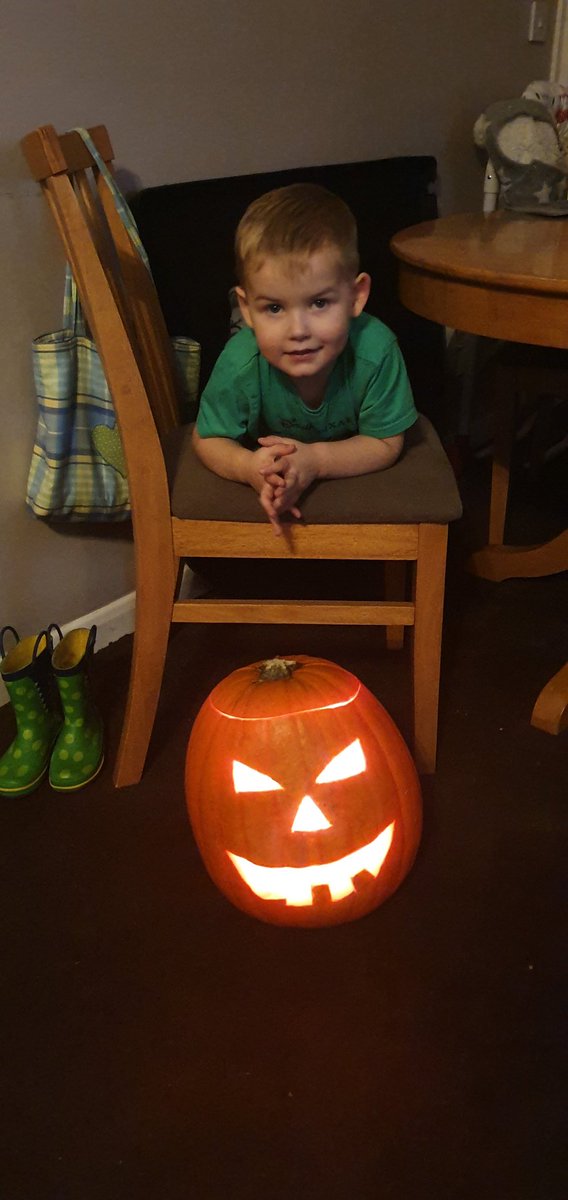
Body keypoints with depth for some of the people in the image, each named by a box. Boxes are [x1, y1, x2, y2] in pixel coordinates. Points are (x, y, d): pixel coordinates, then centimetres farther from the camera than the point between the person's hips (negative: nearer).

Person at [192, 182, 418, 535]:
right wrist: (248, 467, -42)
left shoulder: (375, 350, -37)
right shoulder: (240, 364, -36)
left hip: (353, 474, 1)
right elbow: (208, 439, -18)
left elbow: (386, 444, -23)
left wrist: (316, 461, -41)